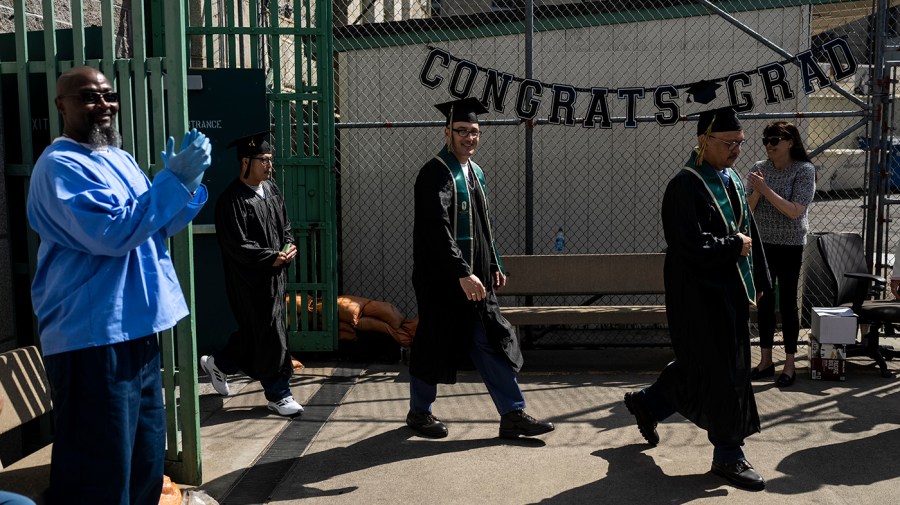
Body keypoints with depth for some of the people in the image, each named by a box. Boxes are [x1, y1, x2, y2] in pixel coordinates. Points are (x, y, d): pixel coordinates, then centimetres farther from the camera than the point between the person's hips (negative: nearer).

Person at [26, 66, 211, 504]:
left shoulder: (120, 159, 15)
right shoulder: (60, 166, -13)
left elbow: (161, 226, 19)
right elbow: (112, 233, -24)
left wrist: (187, 181, -1)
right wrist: (174, 179, -21)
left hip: (136, 330, 9)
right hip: (92, 339, -9)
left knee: (144, 461, 21)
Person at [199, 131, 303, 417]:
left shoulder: (271, 189, 7)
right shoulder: (232, 199, -17)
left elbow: (285, 224, 16)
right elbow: (237, 245, -19)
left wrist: (288, 247, -3)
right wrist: (272, 257, -19)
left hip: (275, 274, 8)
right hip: (251, 280, -8)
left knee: (255, 331, 18)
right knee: (270, 334, -1)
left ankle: (218, 364, 41)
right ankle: (277, 395, 13)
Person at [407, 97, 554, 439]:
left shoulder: (476, 173, 14)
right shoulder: (435, 174, -13)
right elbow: (437, 231, -23)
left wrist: (494, 266, 18)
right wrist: (463, 274, -27)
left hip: (475, 277, 8)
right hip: (443, 279, -8)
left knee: (491, 342, 6)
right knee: (436, 344, 4)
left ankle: (513, 414, 10)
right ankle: (419, 412, 22)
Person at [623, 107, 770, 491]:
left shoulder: (732, 180, 10)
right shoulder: (685, 186, -18)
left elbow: (748, 232, 17)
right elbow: (694, 247, -24)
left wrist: (756, 282, 13)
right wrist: (735, 246, -11)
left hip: (730, 291, 9)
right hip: (700, 297, -9)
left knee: (699, 365, 18)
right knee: (721, 372, -1)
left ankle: (648, 403, 40)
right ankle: (728, 455, 13)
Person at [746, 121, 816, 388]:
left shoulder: (804, 170, -9)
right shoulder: (759, 168, 3)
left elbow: (795, 211, -18)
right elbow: (749, 208, 2)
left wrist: (766, 189, -22)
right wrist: (756, 191, -17)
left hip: (790, 246, -4)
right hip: (762, 244, 4)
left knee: (787, 303, 1)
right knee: (765, 302, 10)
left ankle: (789, 365, 12)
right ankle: (766, 361, 20)